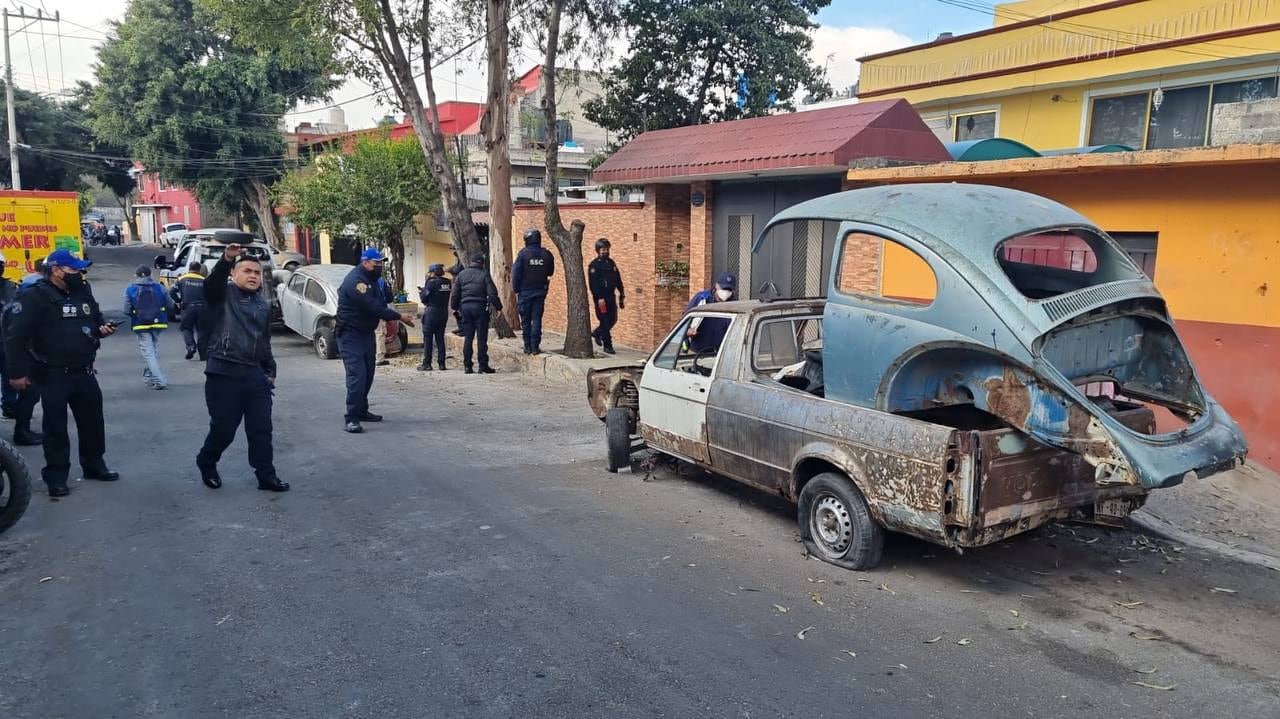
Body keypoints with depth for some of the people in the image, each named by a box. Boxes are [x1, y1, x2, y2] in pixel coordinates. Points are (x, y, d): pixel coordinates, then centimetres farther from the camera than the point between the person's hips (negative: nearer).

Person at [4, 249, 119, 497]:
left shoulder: (83, 292, 9)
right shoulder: (35, 297, -12)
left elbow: (95, 318, 25)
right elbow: (16, 335, -14)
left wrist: (102, 328, 1)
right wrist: (17, 372, -17)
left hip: (84, 372, 6)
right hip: (53, 375, -6)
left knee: (92, 421, 14)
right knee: (56, 428, 1)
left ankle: (94, 465, 29)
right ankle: (56, 477, 10)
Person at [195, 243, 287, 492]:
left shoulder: (264, 303, 15)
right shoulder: (222, 294, -1)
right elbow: (212, 282, -27)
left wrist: (270, 370, 21)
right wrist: (226, 259, -43)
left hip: (256, 375, 5)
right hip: (223, 374, -5)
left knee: (261, 429, 4)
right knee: (223, 428, 2)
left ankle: (266, 475, 12)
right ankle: (206, 464, 29)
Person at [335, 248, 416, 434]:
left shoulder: (371, 279, 12)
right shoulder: (355, 281, -21)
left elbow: (381, 304, 12)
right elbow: (373, 307, -27)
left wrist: (392, 320, -5)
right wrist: (399, 317, -23)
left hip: (367, 333, 10)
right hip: (351, 335, -10)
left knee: (367, 375, 14)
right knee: (357, 375, -15)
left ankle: (361, 411, 27)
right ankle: (351, 419, -14)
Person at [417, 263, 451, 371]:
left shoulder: (431, 282, -12)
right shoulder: (448, 282, 6)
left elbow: (424, 298, -11)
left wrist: (421, 293, 11)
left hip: (432, 312, -6)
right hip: (444, 312, 6)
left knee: (427, 338, 0)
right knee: (440, 338, 12)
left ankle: (426, 364, 0)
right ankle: (441, 363, 11)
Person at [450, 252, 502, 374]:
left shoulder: (461, 274, 9)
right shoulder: (484, 274, -2)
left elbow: (455, 294, 11)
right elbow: (492, 293, -7)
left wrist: (455, 308, 20)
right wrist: (498, 307, 0)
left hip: (465, 307, 3)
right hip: (480, 307, -3)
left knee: (468, 338, 7)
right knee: (482, 338, -1)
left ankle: (467, 366, 6)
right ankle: (483, 366, -1)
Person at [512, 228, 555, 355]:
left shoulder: (523, 254, -10)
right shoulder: (547, 254, -1)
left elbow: (516, 273, -10)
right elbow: (550, 272, 11)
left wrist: (516, 289, 0)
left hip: (525, 291, -2)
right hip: (540, 291, 2)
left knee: (525, 320, 8)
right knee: (537, 319, 5)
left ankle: (528, 346, 8)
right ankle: (535, 346, 1)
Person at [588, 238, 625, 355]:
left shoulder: (611, 263, 14)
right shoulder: (594, 265, -7)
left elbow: (618, 280, 17)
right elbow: (593, 283, -15)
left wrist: (622, 295, 12)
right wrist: (599, 298, -22)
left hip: (611, 296, 7)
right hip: (601, 298, -7)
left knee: (613, 319, 10)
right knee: (605, 321, -3)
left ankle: (597, 333, 34)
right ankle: (607, 346, 5)